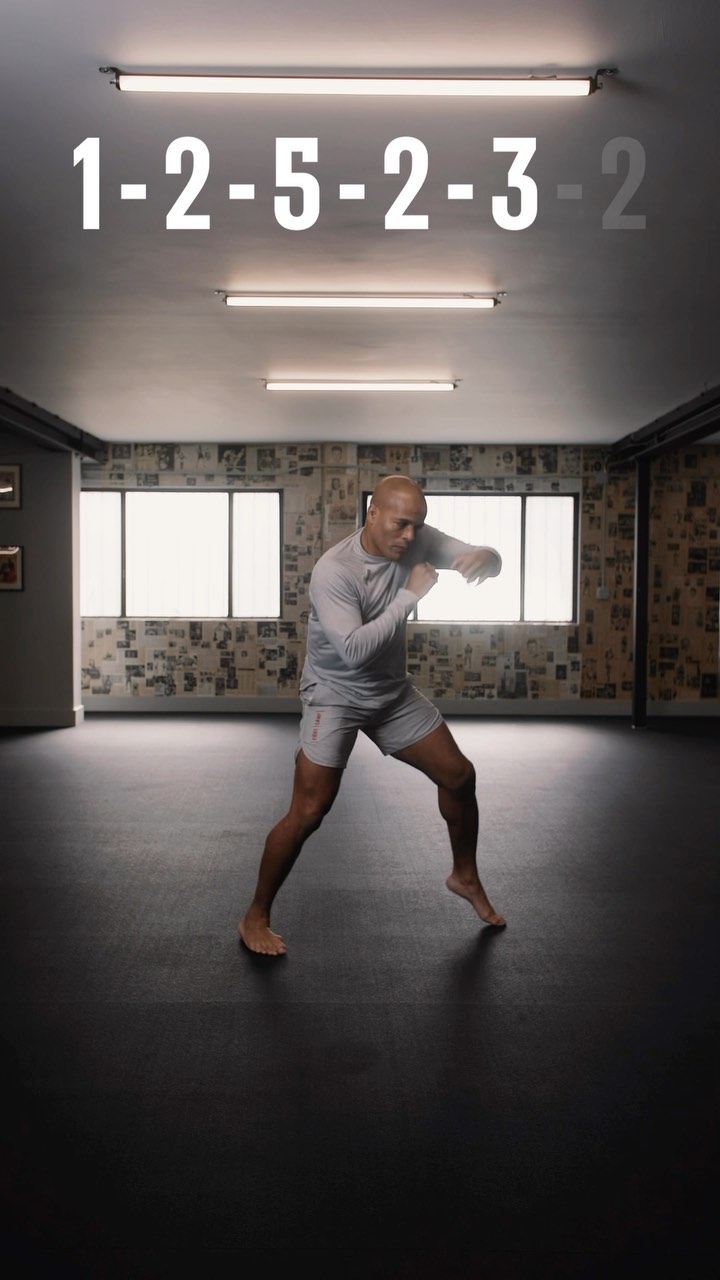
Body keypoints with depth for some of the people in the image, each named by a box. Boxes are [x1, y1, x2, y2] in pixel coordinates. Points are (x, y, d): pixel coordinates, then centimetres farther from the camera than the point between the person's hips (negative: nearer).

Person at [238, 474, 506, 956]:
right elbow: (355, 649, -35)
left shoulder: (418, 541, -10)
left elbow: (491, 562, -6)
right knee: (309, 812, -10)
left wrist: (482, 558, -31)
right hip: (335, 697, -6)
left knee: (459, 776, 9)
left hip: (394, 692, 6)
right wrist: (411, 595, -33)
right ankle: (255, 918, 10)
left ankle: (465, 877, 35)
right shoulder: (333, 570, -27)